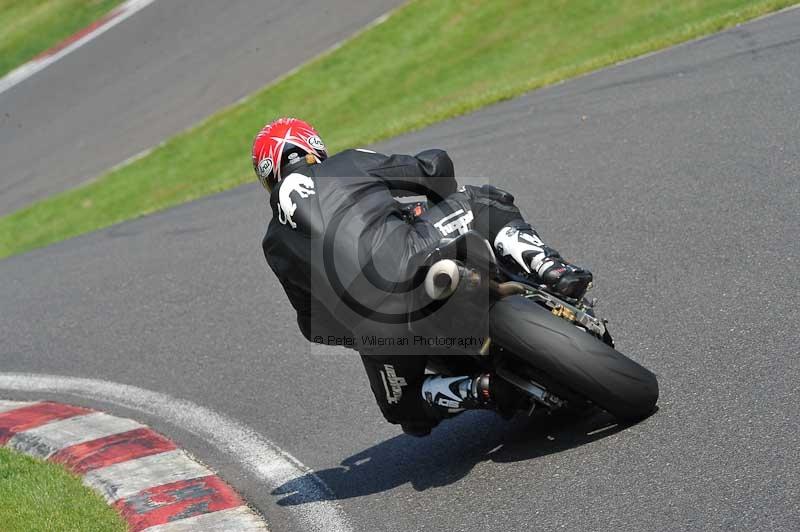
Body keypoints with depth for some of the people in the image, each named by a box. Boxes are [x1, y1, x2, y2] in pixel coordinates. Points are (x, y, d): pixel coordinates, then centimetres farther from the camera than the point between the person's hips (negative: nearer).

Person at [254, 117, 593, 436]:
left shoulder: (275, 243, 20)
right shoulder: (349, 164, 16)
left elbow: (311, 320, 22)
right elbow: (434, 166, 12)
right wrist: (452, 203, 33)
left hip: (371, 325, 2)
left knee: (407, 408, 29)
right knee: (487, 204, 23)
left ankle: (482, 389, 0)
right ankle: (555, 273, 1)